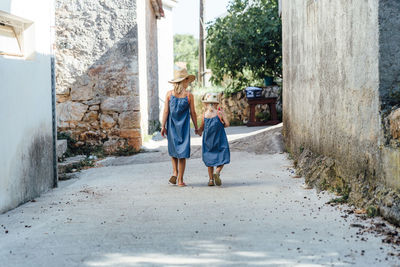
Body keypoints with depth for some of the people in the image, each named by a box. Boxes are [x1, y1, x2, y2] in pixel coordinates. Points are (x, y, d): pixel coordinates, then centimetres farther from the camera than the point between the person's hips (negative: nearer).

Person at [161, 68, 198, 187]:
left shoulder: (169, 94, -4)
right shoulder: (189, 96, -7)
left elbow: (166, 111, -5)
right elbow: (193, 113, -2)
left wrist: (163, 126, 1)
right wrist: (196, 128, 9)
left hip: (172, 126, 2)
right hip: (183, 127, -2)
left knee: (173, 149, 20)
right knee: (182, 152, 5)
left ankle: (175, 172, 3)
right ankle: (180, 180, 6)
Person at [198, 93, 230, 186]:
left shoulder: (205, 114, -1)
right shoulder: (220, 112, -7)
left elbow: (202, 127, 9)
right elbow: (227, 124, -11)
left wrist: (199, 131, 30)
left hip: (208, 140, 3)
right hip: (219, 139, -2)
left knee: (209, 158, 14)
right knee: (222, 157, 5)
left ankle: (211, 179, 11)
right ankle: (217, 172, -22)